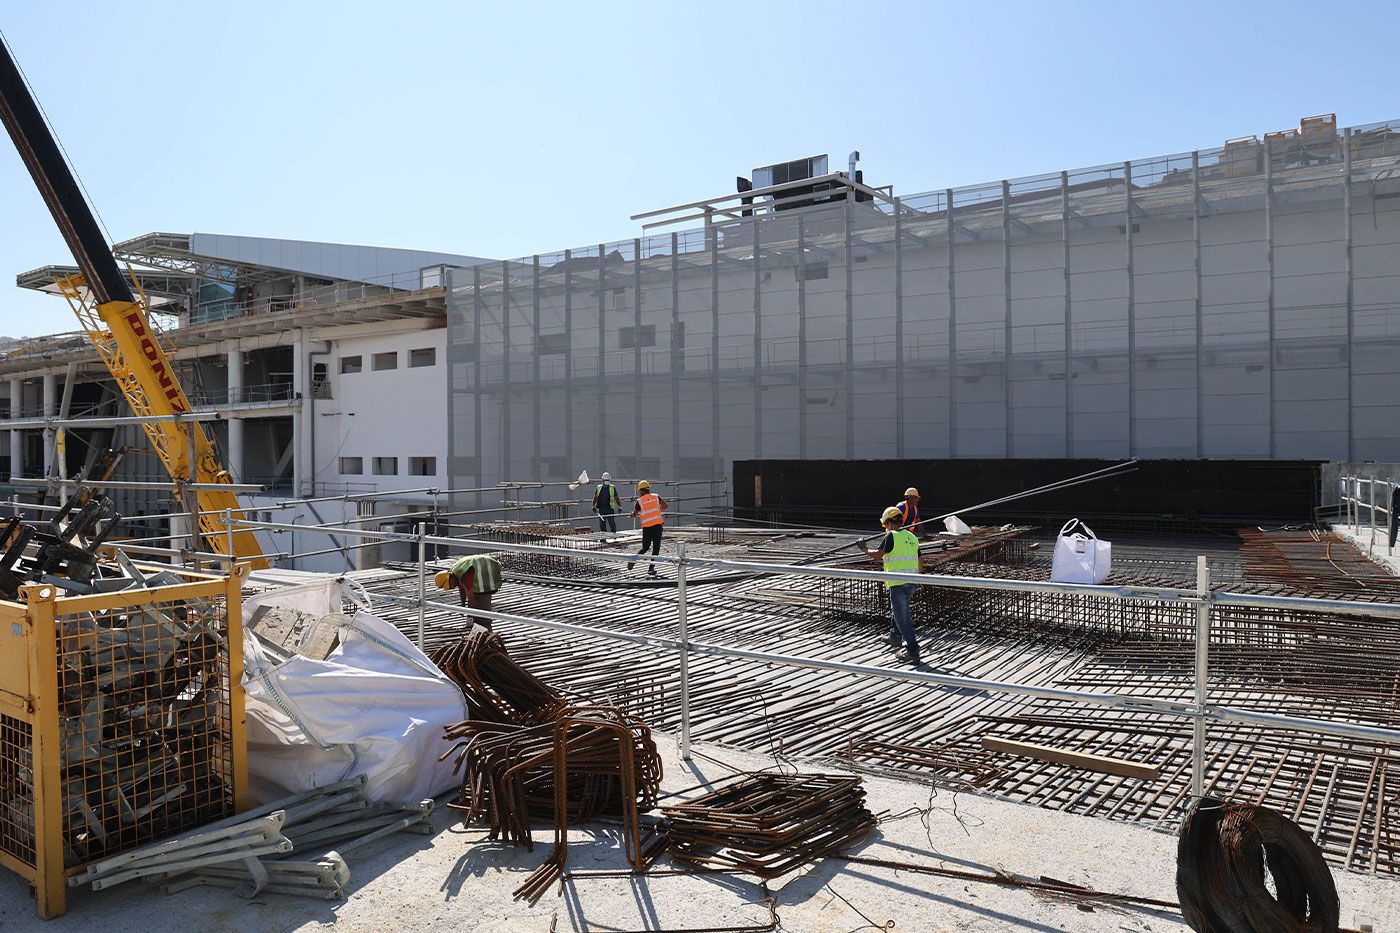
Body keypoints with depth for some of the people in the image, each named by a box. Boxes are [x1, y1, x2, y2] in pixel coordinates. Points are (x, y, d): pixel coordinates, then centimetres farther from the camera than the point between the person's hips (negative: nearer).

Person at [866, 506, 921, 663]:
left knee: (902, 617, -2)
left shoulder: (892, 536, -11)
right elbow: (917, 560, 14)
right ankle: (896, 636, 45)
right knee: (898, 609, 29)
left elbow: (878, 554, -7)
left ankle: (912, 650, -4)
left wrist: (866, 551, 11)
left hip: (898, 583, -8)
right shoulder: (912, 537, 10)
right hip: (912, 582, 8)